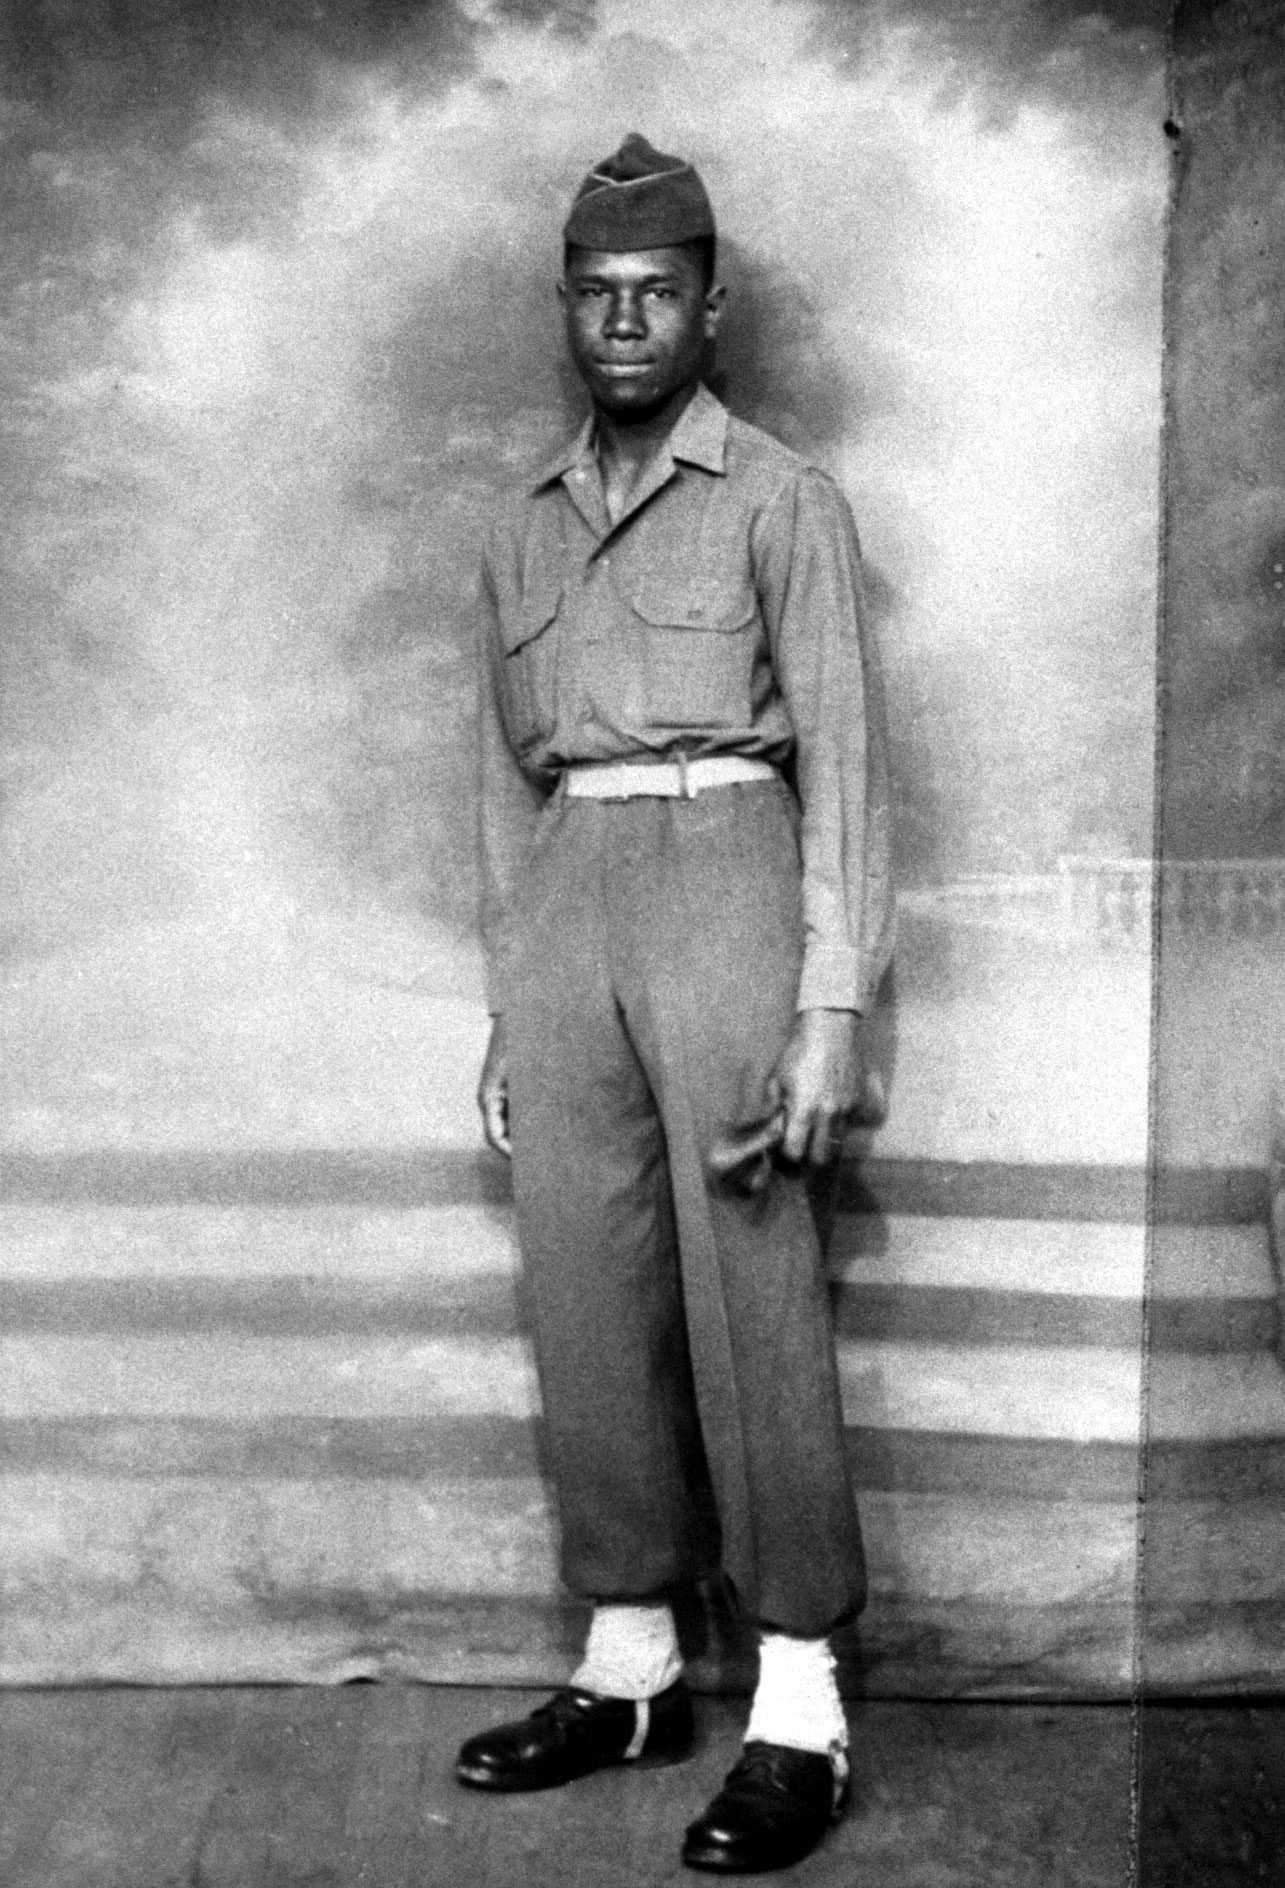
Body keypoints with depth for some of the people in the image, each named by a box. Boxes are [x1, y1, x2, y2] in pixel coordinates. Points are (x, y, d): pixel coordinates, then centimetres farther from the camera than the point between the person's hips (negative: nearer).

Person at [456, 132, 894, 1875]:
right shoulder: (522, 534, 19)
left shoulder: (781, 502, 3)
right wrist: (504, 1013, 15)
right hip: (563, 904, 5)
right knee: (586, 1300, 5)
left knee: (753, 1306, -5)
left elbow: (844, 761, -4)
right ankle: (630, 1669, 18)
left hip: (723, 873, -5)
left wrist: (830, 1015, -13)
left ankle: (801, 1713, 3)